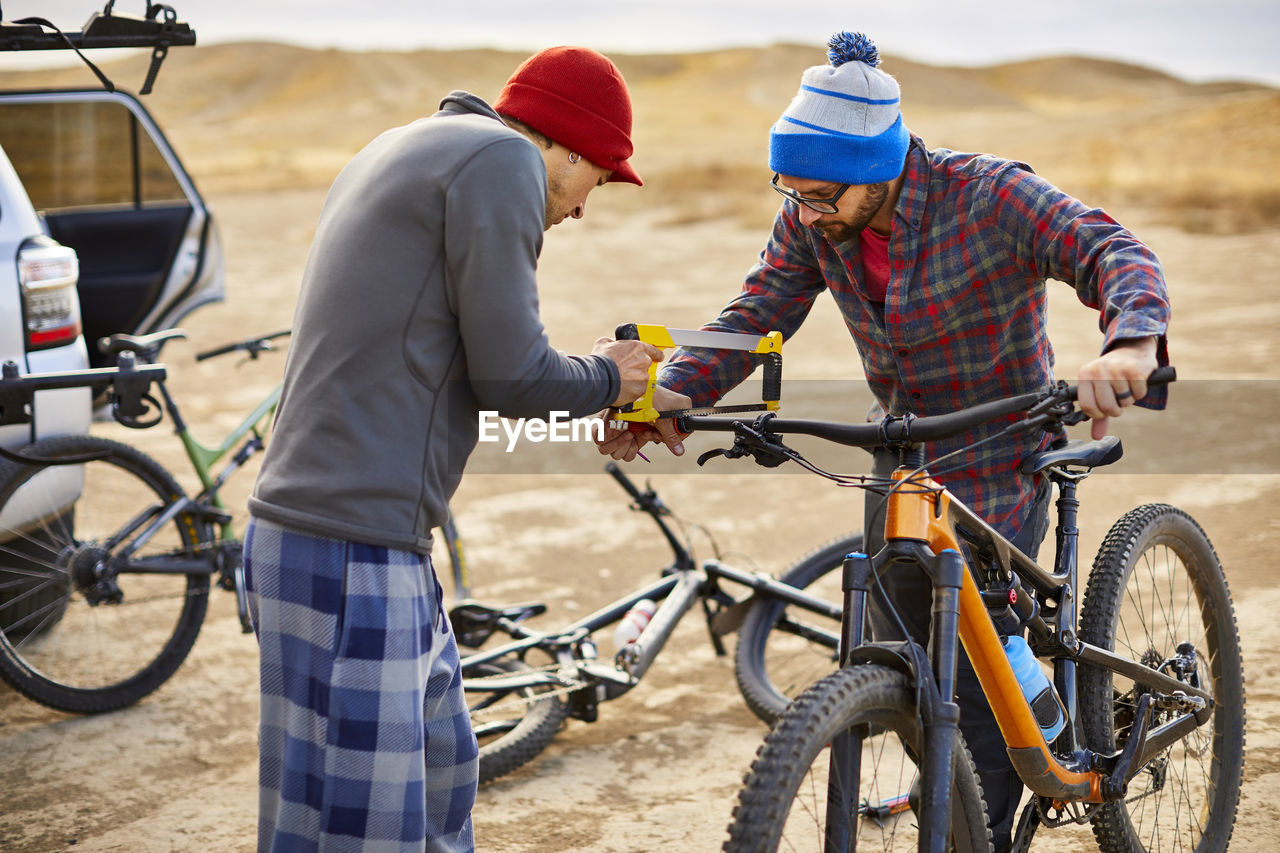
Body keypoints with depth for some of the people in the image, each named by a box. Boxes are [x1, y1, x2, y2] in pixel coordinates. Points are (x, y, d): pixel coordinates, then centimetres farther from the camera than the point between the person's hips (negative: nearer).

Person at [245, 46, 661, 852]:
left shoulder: (407, 149, 21)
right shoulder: (502, 158, -8)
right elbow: (512, 376, -12)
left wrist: (597, 407, 26)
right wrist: (604, 378, 8)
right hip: (350, 552, -11)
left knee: (444, 773, 21)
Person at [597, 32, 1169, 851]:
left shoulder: (991, 197, -24)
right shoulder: (813, 220, -9)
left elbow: (1114, 251, -33)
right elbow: (757, 312, -12)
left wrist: (1131, 344, -55)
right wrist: (674, 390, -31)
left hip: (999, 464, -5)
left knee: (976, 678, -6)